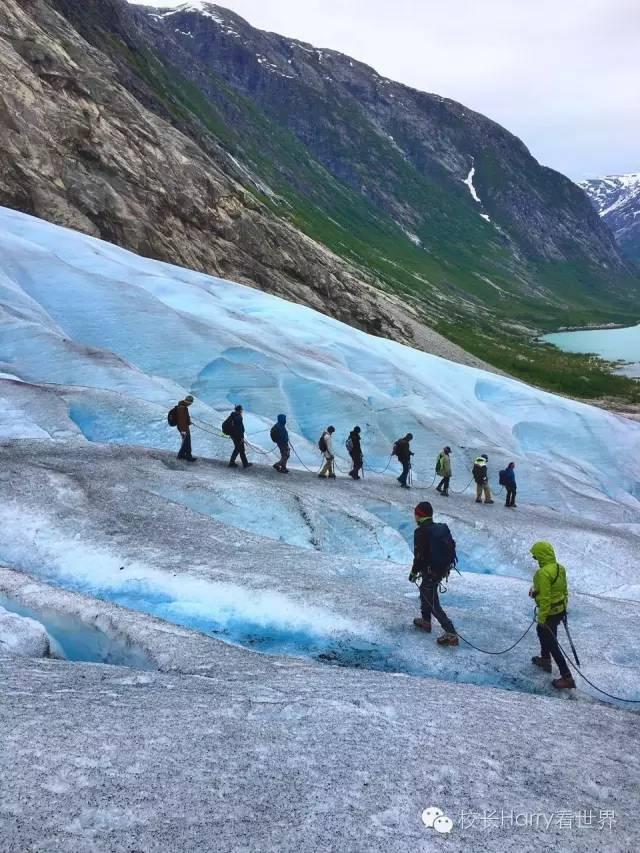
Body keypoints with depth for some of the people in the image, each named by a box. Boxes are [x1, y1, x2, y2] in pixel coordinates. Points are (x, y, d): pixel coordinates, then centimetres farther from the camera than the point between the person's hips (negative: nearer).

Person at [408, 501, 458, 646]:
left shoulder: (420, 532, -19)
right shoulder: (442, 528, 3)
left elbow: (419, 556, -19)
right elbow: (451, 547, 10)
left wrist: (414, 572, -5)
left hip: (431, 572, -8)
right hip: (443, 568, 8)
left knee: (433, 604, 0)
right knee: (425, 591, 29)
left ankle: (451, 634, -7)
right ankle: (426, 621, 40)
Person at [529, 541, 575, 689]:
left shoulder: (543, 573, -27)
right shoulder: (560, 568, 0)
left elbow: (545, 598, -26)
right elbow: (564, 590, 11)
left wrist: (542, 618, -17)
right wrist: (564, 607, 23)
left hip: (550, 612, -9)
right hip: (560, 609, 9)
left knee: (551, 644, 2)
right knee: (541, 631, 30)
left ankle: (567, 677, 5)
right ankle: (545, 659, 47)